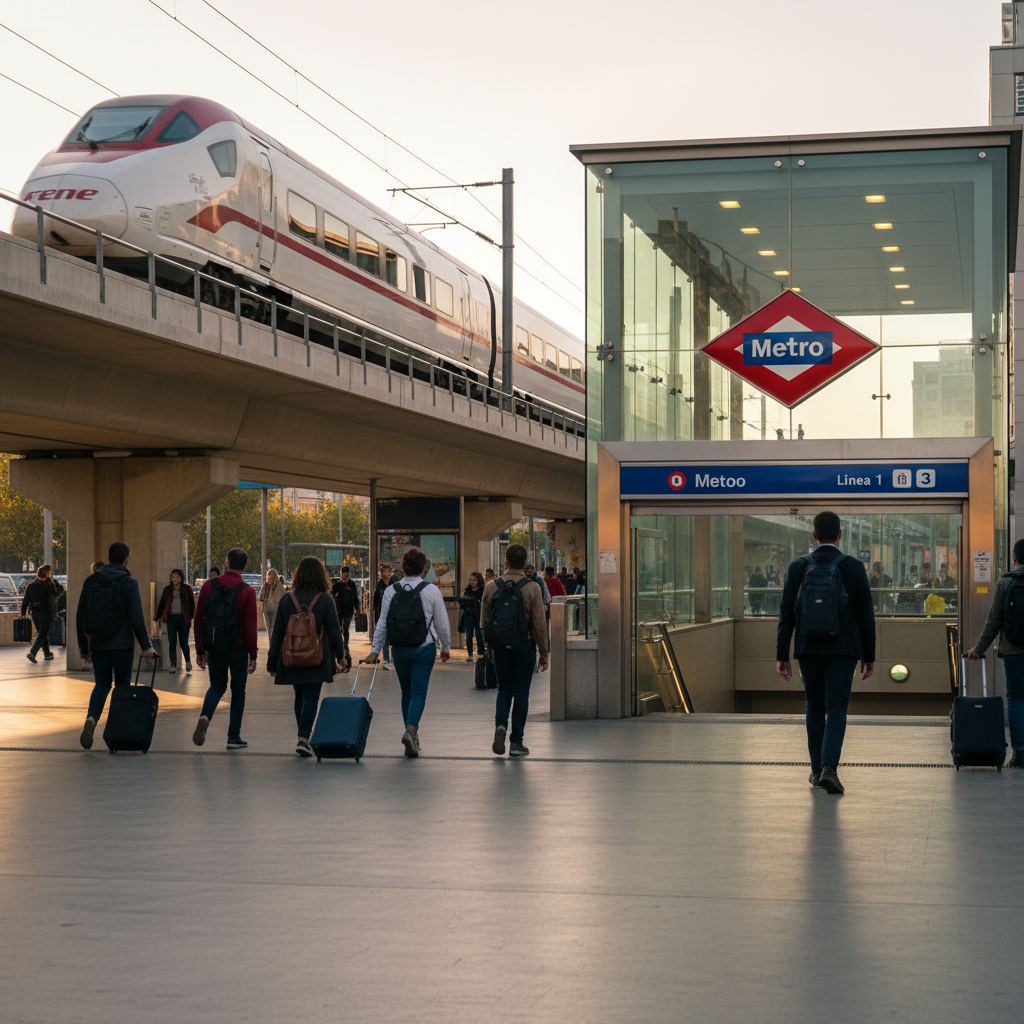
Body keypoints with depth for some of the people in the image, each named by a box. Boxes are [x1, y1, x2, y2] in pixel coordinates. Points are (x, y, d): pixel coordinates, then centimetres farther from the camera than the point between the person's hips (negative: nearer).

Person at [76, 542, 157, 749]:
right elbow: (137, 618, -12)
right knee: (122, 686, 10)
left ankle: (91, 718, -15)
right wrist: (146, 646, -6)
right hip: (122, 645, -3)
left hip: (98, 645, 3)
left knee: (101, 685, 12)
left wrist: (83, 647, 14)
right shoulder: (129, 582, -7)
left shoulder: (90, 581, 5)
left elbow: (80, 617, 7)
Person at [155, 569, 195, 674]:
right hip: (171, 618, 2)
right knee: (172, 642, -3)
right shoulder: (167, 590, 11)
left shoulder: (187, 589, 5)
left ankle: (188, 661, 24)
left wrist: (192, 617, -2)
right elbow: (162, 604, 17)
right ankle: (173, 665, 0)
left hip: (183, 618, -2)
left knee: (183, 642, -1)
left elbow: (192, 604, 6)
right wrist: (158, 617, 10)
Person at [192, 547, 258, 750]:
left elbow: (198, 619, 3)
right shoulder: (247, 591, -7)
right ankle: (234, 737, 11)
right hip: (237, 648, -2)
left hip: (213, 647, 2)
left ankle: (205, 717, -12)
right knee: (238, 689, 11)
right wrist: (253, 655, -2)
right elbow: (250, 626, -9)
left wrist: (200, 650, 10)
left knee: (217, 685, 17)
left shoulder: (209, 585, 1)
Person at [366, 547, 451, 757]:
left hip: (399, 649, 3)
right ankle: (411, 730, -26)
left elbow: (382, 623, 1)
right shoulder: (431, 590, -5)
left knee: (407, 693, 15)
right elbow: (442, 623, -1)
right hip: (424, 648, -3)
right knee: (418, 692, -3)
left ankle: (412, 737, 20)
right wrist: (446, 647, 12)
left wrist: (374, 650, 5)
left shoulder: (391, 590, 1)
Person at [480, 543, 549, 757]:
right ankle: (516, 743, 6)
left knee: (504, 689, 16)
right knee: (521, 692, 5)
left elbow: (484, 621, 5)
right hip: (525, 645, -2)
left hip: (500, 646, 2)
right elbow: (539, 624, -10)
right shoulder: (532, 587, -9)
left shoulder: (491, 587, -1)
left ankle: (500, 724, -9)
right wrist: (544, 654, -2)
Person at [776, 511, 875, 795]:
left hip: (808, 649, 2)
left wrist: (782, 655, 3)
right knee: (836, 709, -2)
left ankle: (816, 770, 21)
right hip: (843, 651, -2)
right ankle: (829, 767, -18)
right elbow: (866, 614, -2)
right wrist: (869, 656, 6)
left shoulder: (798, 567, -1)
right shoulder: (853, 567, -3)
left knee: (815, 708, 15)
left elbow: (786, 614, -1)